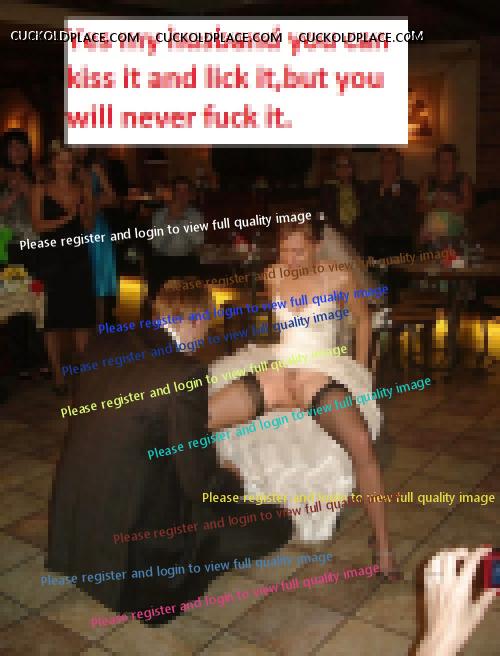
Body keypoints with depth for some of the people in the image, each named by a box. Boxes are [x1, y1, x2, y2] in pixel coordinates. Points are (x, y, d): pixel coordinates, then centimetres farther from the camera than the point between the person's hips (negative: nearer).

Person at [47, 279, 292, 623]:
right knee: (276, 526, 0)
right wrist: (235, 482, 5)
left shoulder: (104, 344, -2)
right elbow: (202, 484, -18)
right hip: (129, 547, -8)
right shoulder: (185, 373, -23)